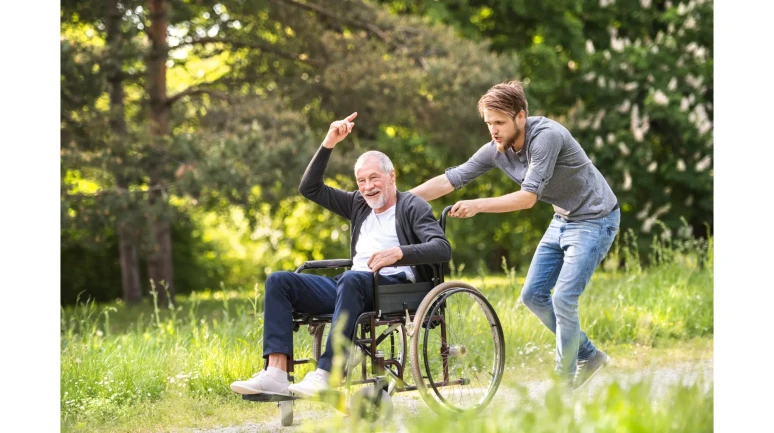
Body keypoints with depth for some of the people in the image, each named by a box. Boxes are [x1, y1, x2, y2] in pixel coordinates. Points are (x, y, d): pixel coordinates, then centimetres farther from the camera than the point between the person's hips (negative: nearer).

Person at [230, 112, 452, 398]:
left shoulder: (412, 207, 4)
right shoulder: (359, 204, 25)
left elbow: (443, 249, -11)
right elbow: (310, 189, 25)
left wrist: (399, 253, -27)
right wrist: (328, 144, 15)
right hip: (351, 288, 7)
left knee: (352, 279, -40)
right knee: (279, 281, -9)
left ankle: (326, 374, -45)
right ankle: (275, 373, -27)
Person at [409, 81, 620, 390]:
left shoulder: (546, 136, -28)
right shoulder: (497, 150, -6)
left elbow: (528, 197, -32)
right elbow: (451, 179, -3)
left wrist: (477, 206, -38)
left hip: (594, 221, -8)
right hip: (563, 220, 8)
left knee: (563, 299, -14)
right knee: (533, 295, 6)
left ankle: (564, 381, 2)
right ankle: (589, 356, 22)